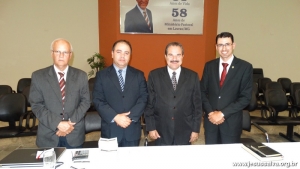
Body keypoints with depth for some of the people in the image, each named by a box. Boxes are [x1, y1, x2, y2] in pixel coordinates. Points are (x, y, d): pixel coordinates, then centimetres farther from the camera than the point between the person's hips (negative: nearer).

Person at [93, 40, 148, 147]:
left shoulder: (138, 75, 6)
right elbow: (97, 100, -5)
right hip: (110, 130, -1)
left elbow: (143, 98, 0)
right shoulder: (101, 75, 1)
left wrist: (130, 117, -13)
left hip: (132, 129, 1)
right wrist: (115, 117, -16)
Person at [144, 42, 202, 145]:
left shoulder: (193, 76, 0)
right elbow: (149, 103, -1)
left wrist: (196, 129, 1)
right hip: (161, 132, -1)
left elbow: (197, 104, 2)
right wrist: (151, 127, -4)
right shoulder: (154, 75, -3)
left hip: (184, 132, 1)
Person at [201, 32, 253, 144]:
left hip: (231, 122, -2)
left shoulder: (245, 67, -6)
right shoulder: (209, 66, 4)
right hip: (211, 120, 3)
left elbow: (245, 97, -10)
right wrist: (210, 112, -8)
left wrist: (223, 113, -15)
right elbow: (203, 91, 6)